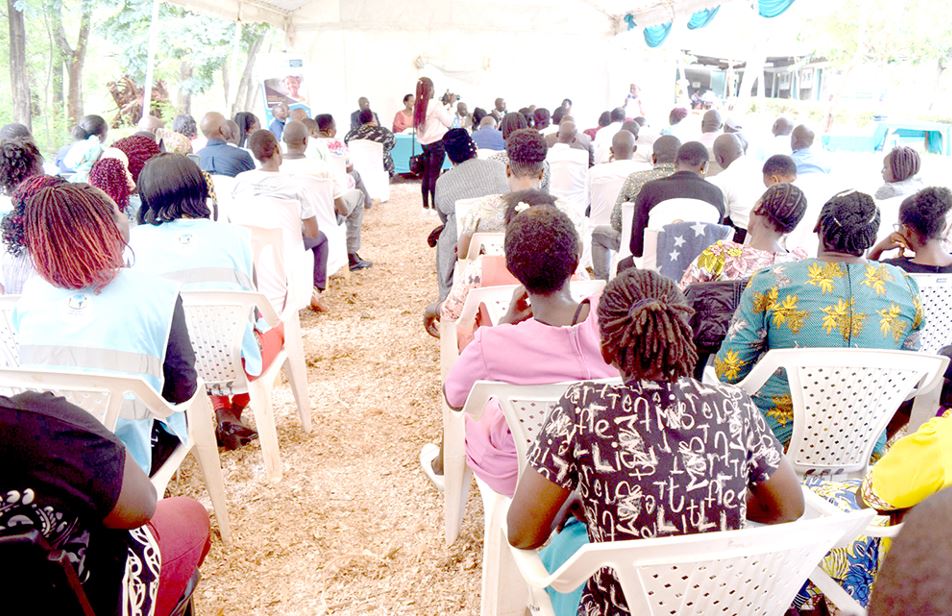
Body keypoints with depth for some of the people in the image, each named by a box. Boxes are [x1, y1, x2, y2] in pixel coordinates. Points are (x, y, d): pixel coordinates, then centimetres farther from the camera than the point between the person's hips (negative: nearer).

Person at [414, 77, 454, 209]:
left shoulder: (417, 106, 2)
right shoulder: (436, 106, -15)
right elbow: (449, 122, -7)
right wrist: (451, 106, 3)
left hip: (424, 143, 6)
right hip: (437, 143, -6)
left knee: (426, 174, 11)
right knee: (434, 175, -3)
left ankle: (425, 205, 15)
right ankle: (435, 206, 0)